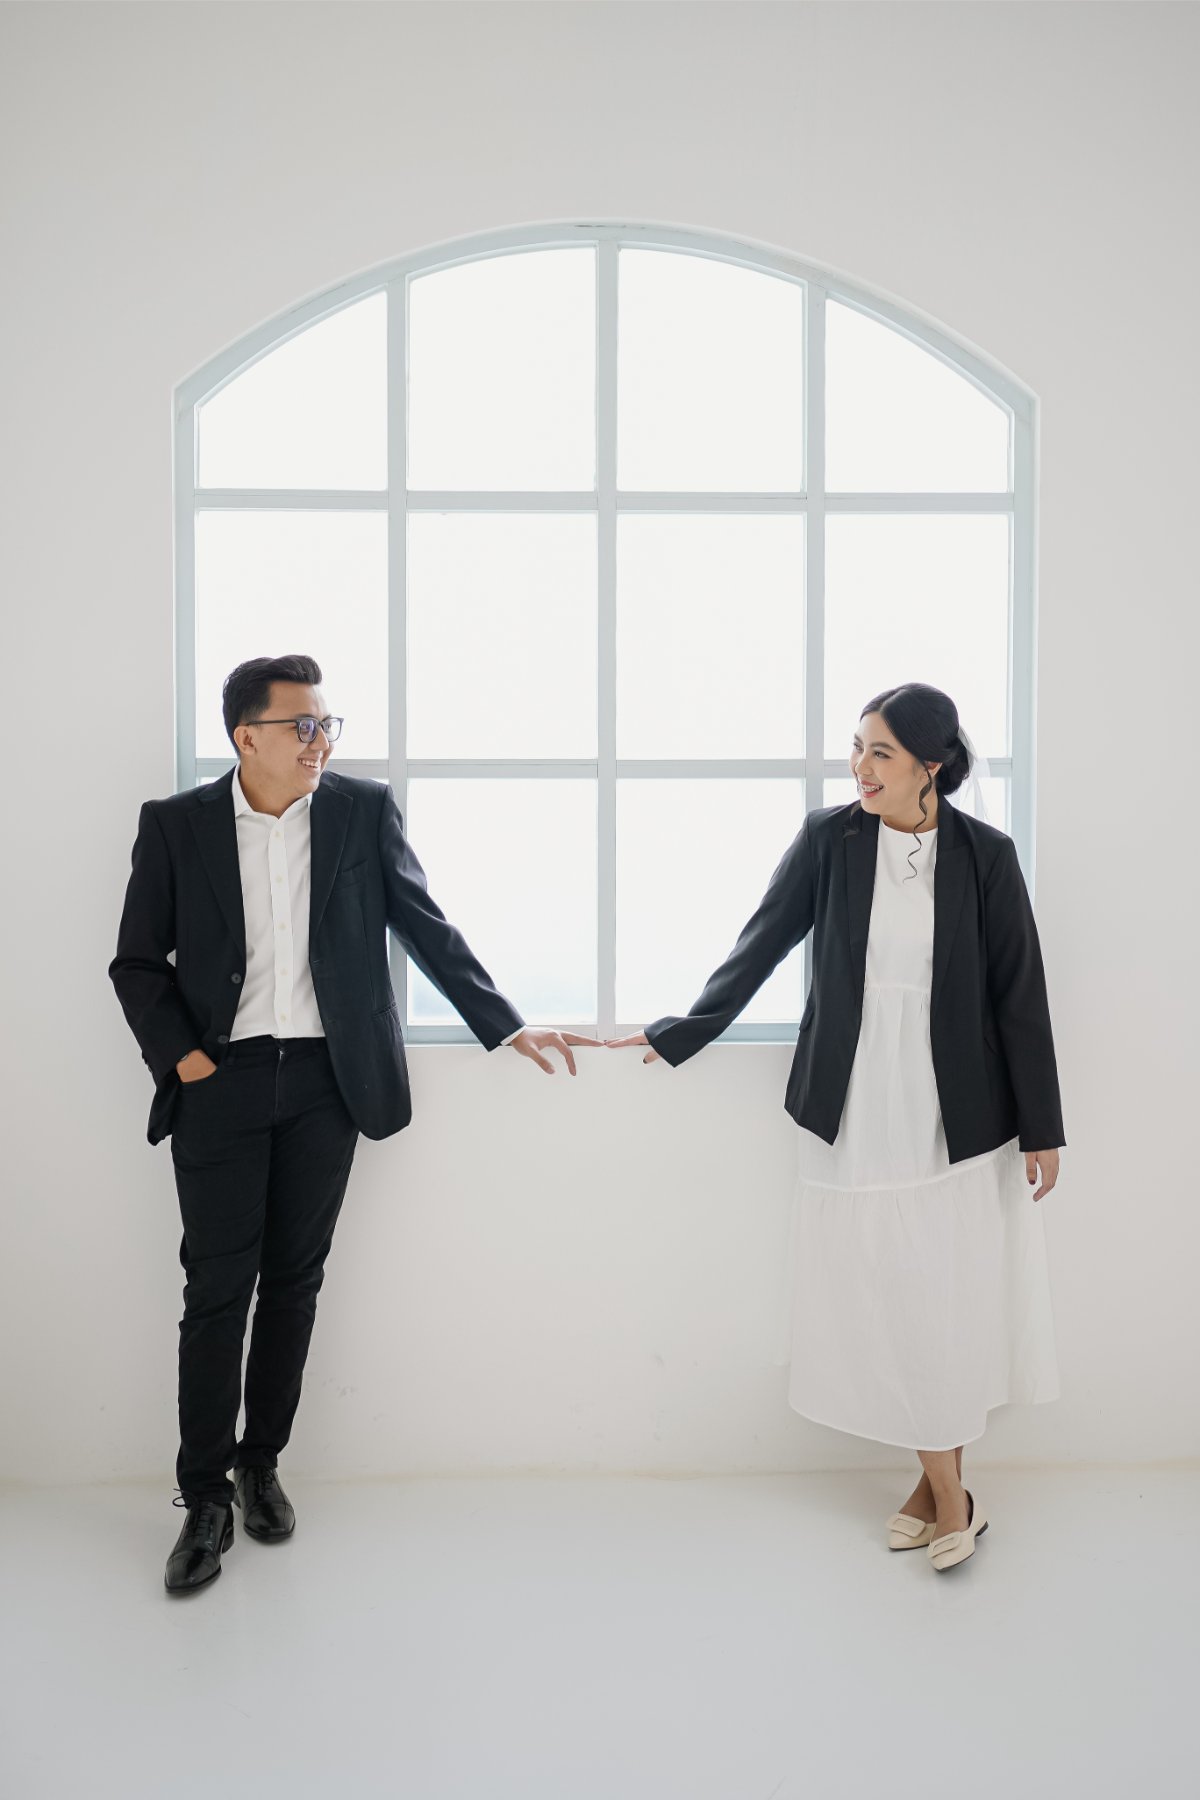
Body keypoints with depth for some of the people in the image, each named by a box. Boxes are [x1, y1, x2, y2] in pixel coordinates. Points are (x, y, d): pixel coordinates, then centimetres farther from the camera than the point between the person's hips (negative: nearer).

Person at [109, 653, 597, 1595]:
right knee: (217, 1289, 2)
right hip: (220, 1082, -1)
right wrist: (179, 1054, -9)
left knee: (294, 1281, 10)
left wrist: (508, 1025, -2)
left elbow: (428, 929, 2)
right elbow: (137, 962, 4)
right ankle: (206, 1499, 17)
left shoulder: (365, 810, 0)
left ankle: (262, 1464, 29)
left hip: (325, 1080, 1)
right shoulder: (175, 825, -1)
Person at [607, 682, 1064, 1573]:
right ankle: (948, 1491, 24)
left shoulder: (984, 854, -4)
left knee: (955, 1297, 6)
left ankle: (940, 1484, 25)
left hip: (958, 1116, -1)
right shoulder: (828, 838, -2)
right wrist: (680, 1033, 1)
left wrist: (1041, 1129, 0)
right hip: (858, 1113, 1)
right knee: (884, 1299, 6)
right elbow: (762, 944, 3)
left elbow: (1019, 993, -1)